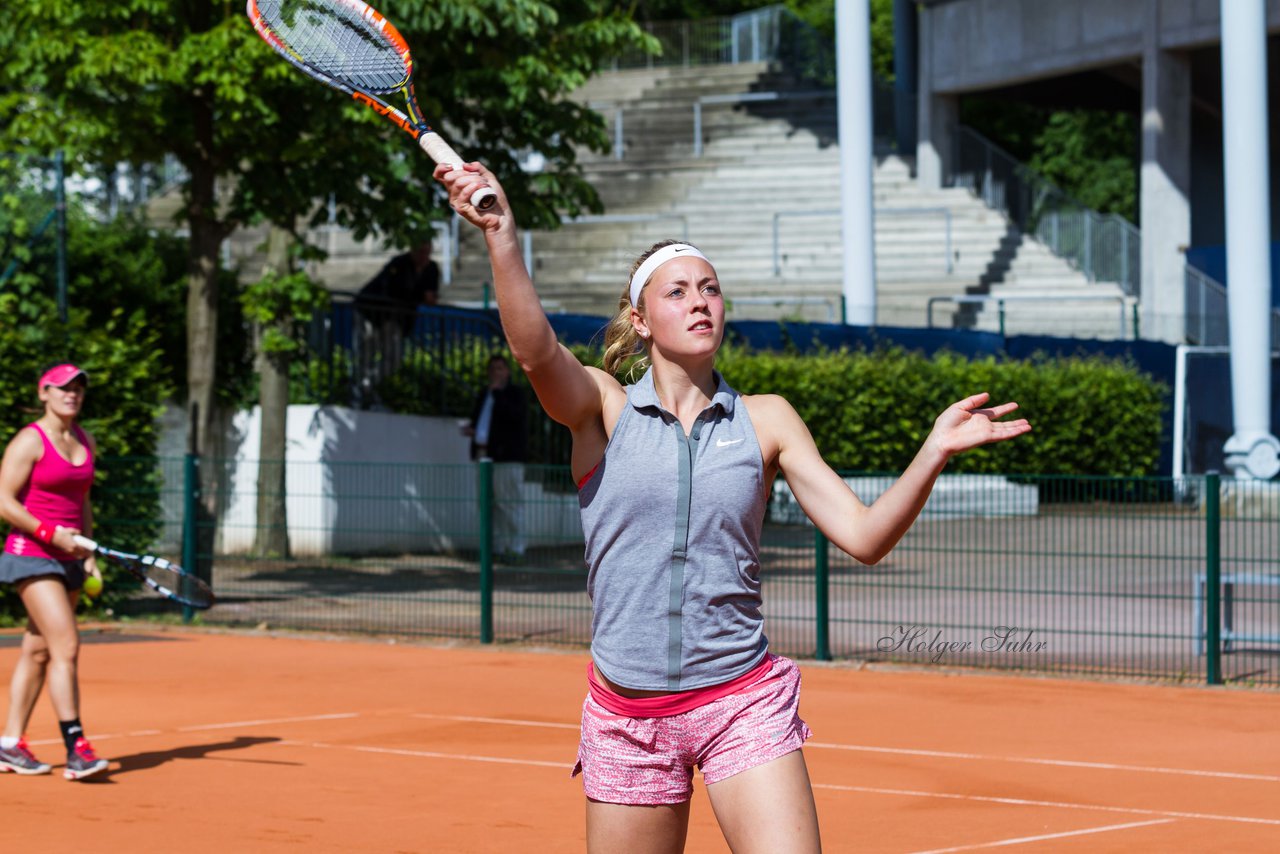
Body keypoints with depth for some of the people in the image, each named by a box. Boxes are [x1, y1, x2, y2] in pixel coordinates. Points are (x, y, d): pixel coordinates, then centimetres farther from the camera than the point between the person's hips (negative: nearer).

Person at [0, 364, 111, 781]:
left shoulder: (86, 443, 12)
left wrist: (88, 551, 10)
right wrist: (51, 533, -19)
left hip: (67, 558, 7)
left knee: (38, 651, 10)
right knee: (67, 646, -16)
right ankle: (76, 749, -16)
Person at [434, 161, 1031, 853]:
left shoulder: (765, 420, 6)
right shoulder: (601, 407, 1)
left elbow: (863, 536, 0)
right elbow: (535, 349, -21)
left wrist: (935, 451, -16)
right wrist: (502, 237, -37)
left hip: (744, 707, 1)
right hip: (626, 713, 0)